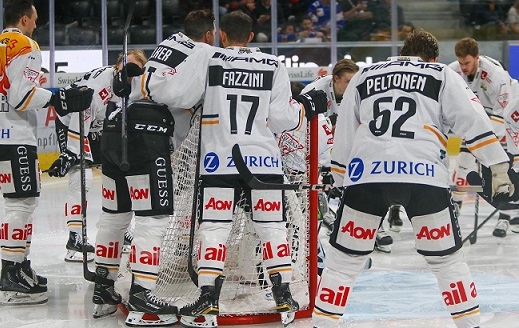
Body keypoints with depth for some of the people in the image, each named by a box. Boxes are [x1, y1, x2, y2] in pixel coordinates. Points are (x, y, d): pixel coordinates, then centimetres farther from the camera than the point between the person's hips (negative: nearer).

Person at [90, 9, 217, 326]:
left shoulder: (171, 42, 22)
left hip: (116, 124, 9)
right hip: (147, 134, -9)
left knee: (115, 214, 16)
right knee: (154, 218, -6)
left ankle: (103, 290, 24)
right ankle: (140, 300, -12)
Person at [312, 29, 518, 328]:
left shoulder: (363, 76, 27)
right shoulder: (443, 75, 18)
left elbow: (343, 137, 26)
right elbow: (474, 121, 5)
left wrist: (340, 181, 32)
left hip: (366, 173, 2)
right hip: (425, 176, -1)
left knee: (344, 259, 13)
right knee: (448, 260, 14)